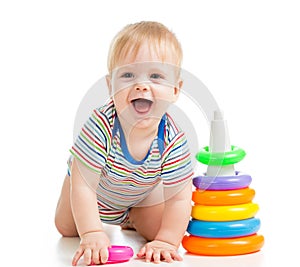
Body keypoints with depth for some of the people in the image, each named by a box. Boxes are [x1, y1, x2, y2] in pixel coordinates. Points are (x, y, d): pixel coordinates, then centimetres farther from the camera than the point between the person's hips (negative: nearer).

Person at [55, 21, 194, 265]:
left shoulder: (174, 141, -38)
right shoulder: (100, 126, -45)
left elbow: (178, 199, -29)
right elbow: (82, 185, -42)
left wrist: (166, 242, -37)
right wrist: (92, 234, -48)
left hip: (142, 193, 1)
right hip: (95, 186, -1)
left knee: (156, 230, -3)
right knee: (67, 229, 9)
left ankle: (130, 221, 31)